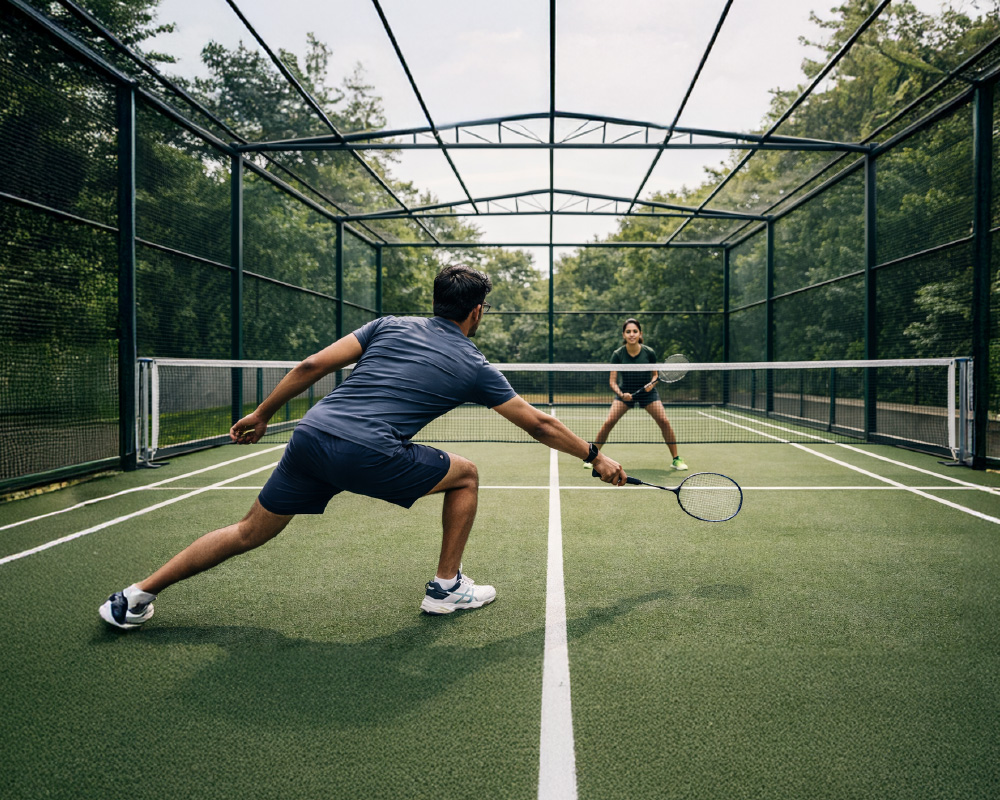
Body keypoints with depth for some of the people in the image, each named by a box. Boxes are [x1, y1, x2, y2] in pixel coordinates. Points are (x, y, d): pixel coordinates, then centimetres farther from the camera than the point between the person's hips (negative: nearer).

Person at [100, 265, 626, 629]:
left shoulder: (390, 326, 19)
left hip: (311, 433, 5)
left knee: (251, 531, 21)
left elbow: (313, 365, 13)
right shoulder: (474, 368, 11)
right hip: (367, 454, -5)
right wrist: (596, 457, 31)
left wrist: (261, 414, 22)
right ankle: (446, 587, 22)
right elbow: (540, 425, 18)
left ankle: (137, 594, 26)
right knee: (465, 475, 16)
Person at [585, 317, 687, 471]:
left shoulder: (649, 353, -14)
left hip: (647, 392, 0)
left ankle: (676, 459, 1)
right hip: (625, 392, 0)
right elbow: (612, 381, -13)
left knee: (664, 421, -15)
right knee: (608, 422, -15)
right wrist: (621, 394, -31)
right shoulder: (617, 354, -15)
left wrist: (652, 383, -21)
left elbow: (655, 375, 1)